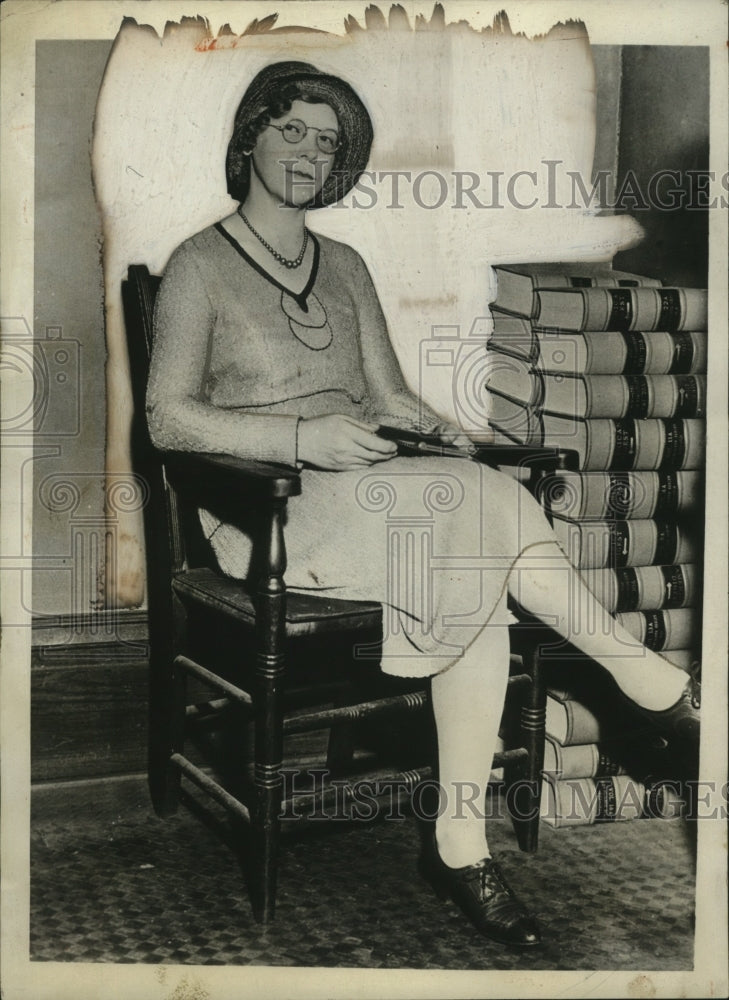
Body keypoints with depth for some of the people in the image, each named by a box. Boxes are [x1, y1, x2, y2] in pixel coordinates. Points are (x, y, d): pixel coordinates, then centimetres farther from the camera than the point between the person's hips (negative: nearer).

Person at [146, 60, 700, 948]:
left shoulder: (345, 266, 21)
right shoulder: (201, 265, 3)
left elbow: (387, 394, 17)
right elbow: (168, 418, -7)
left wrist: (436, 432, -6)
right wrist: (302, 437, -21)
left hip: (372, 494, 5)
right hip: (266, 510, -5)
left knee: (481, 574, -27)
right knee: (490, 507, -28)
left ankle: (461, 845, -22)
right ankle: (644, 675, -11)